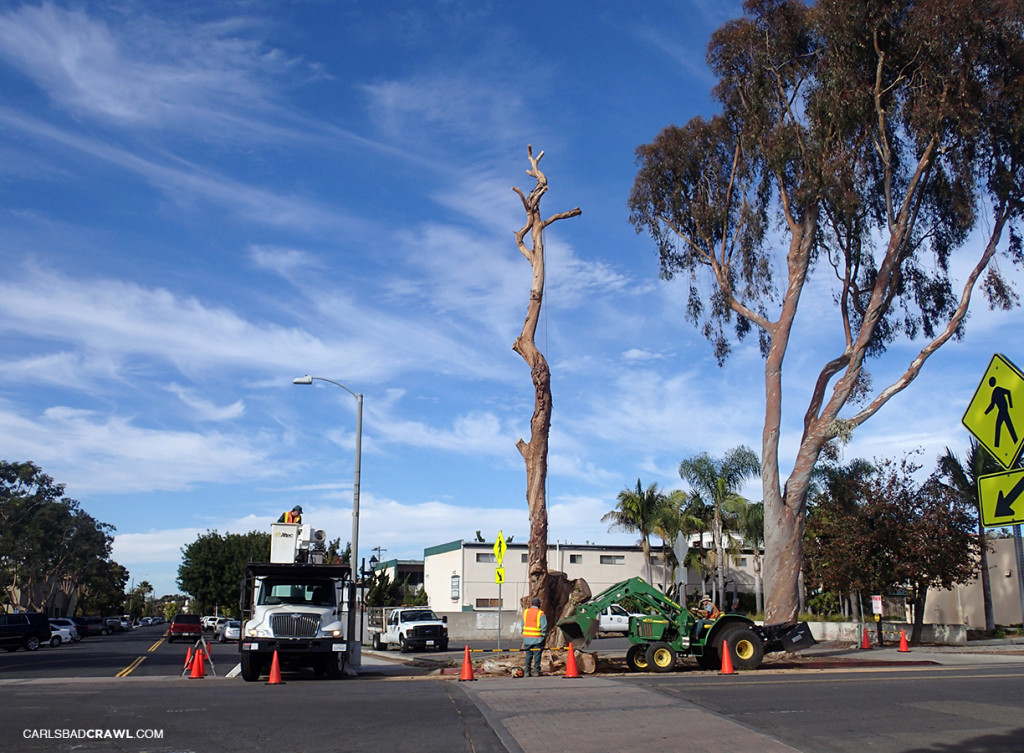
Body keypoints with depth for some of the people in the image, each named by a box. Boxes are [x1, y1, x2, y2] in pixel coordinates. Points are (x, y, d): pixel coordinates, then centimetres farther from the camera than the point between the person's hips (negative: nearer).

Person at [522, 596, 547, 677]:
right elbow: (544, 626, -11)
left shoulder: (525, 612, 7)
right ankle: (537, 671, 3)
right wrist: (543, 634, 1)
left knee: (528, 655, 9)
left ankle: (527, 672, 7)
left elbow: (522, 624, 11)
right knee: (537, 655, 3)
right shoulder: (541, 613, -8)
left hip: (527, 637, 4)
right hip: (537, 638, -4)